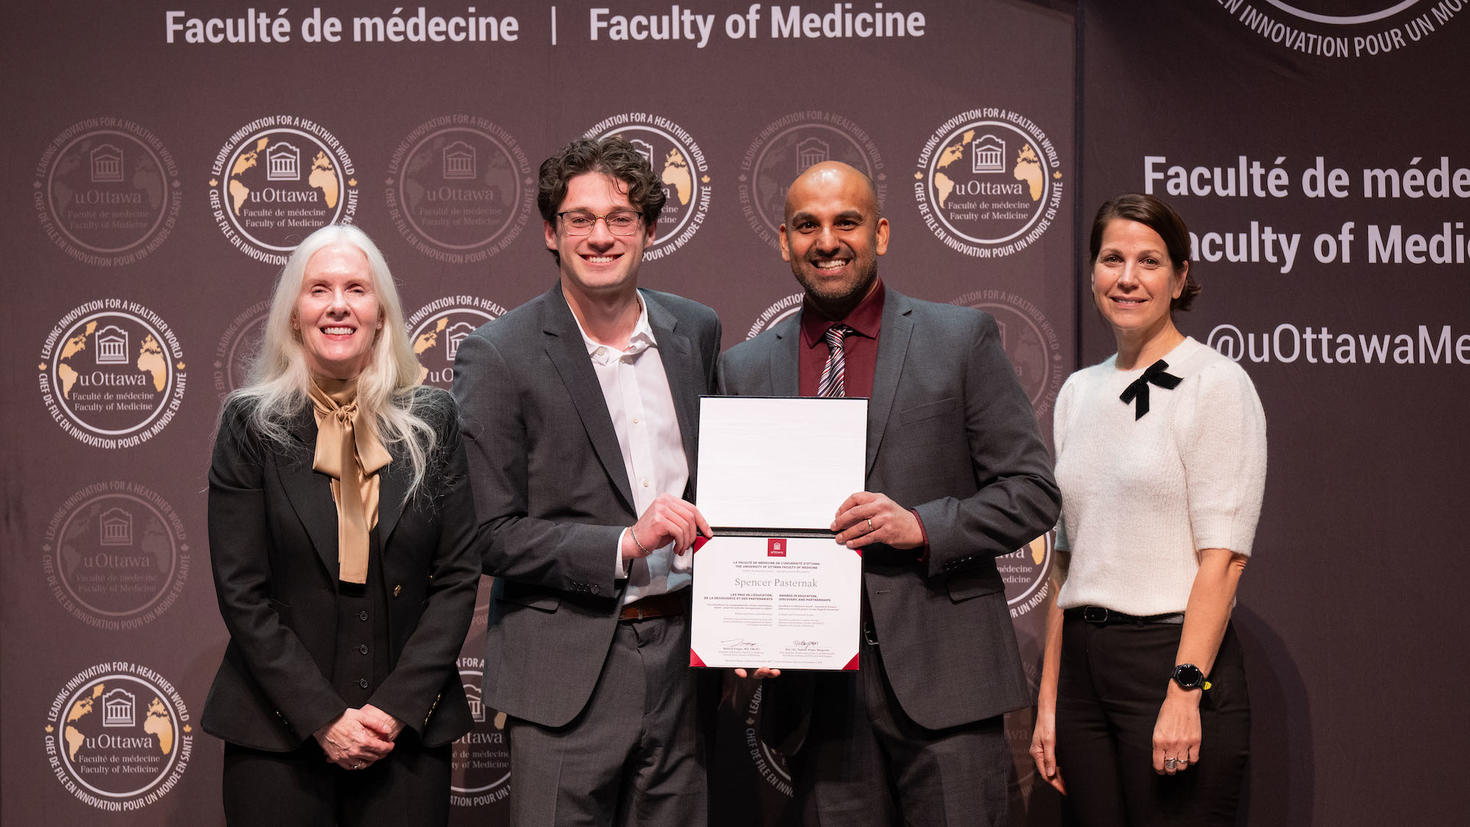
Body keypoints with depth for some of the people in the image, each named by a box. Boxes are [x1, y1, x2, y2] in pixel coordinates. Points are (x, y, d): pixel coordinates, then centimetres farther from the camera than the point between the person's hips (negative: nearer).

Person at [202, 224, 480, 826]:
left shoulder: (432, 421, 3)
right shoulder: (252, 423, -1)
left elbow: (458, 577, 1)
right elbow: (241, 592, -5)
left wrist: (397, 707, -9)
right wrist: (323, 718, -12)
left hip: (407, 730, 1)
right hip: (278, 730, -1)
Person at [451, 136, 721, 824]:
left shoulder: (696, 330, 8)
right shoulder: (497, 356, -8)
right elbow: (490, 535, -10)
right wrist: (624, 544, -19)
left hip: (681, 662, 5)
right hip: (567, 674, -4)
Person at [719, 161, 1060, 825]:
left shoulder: (962, 339, 3)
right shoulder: (744, 368, 11)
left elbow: (1033, 492, 1)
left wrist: (922, 526, -14)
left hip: (940, 673, -2)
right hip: (815, 690, 2)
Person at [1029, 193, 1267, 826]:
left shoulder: (1216, 383, -5)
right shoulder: (1079, 392, 14)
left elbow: (1223, 555, -12)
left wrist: (1185, 690, -19)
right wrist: (1049, 698, 11)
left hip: (1175, 655, -6)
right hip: (1084, 664, 6)